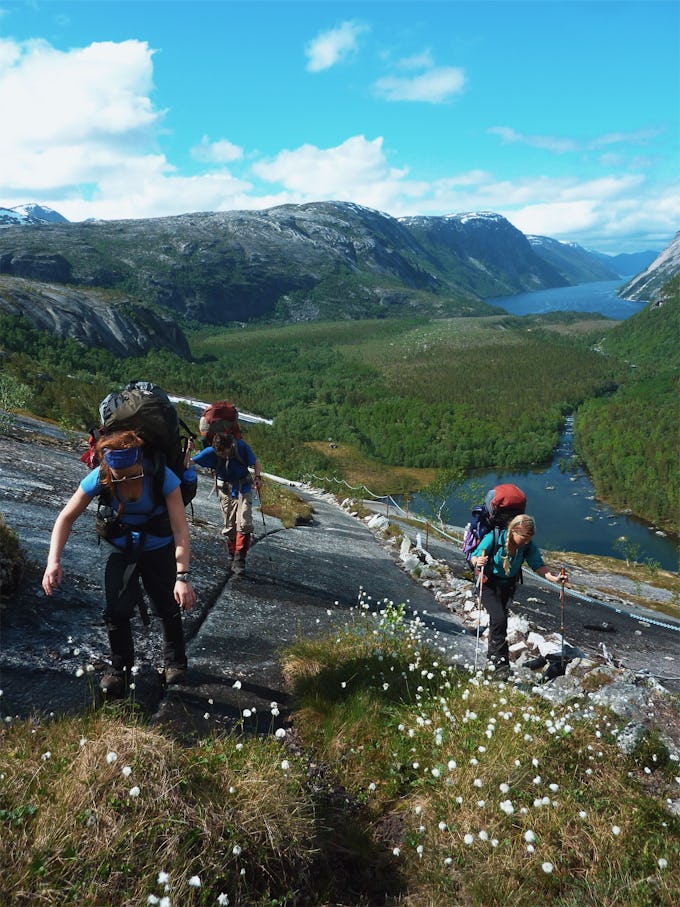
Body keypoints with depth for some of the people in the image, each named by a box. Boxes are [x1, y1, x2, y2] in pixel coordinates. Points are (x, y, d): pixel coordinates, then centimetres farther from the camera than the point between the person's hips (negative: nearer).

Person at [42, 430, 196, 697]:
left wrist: (182, 576, -41)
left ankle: (175, 661, 33)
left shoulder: (163, 477, -33)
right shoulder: (99, 478, -27)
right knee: (116, 611, -8)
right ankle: (119, 668, 17)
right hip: (121, 549, 1)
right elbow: (66, 517, -16)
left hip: (159, 550, -1)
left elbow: (181, 529, -33)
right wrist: (53, 561, -28)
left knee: (169, 609, 5)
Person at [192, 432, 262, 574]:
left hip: (243, 488, -1)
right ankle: (234, 557, 22)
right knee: (229, 527, 4)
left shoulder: (241, 447, -20)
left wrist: (257, 477, -18)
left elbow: (255, 462, -3)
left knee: (244, 524, -14)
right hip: (226, 491, 1)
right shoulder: (211, 452, -19)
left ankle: (240, 558, -3)